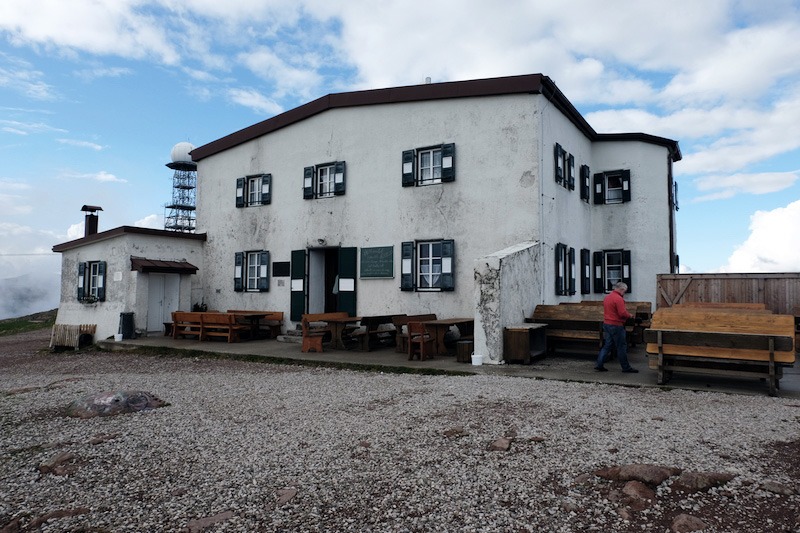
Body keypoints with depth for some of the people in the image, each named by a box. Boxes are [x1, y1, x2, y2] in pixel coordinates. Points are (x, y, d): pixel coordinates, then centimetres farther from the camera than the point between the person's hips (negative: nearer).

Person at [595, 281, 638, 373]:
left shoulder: (607, 297, 12)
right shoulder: (618, 299, -17)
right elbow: (622, 313, -22)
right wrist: (630, 315, -1)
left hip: (606, 324, 9)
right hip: (616, 326, -8)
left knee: (607, 345, 12)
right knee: (621, 347, 3)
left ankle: (599, 365, 9)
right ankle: (626, 367, 13)